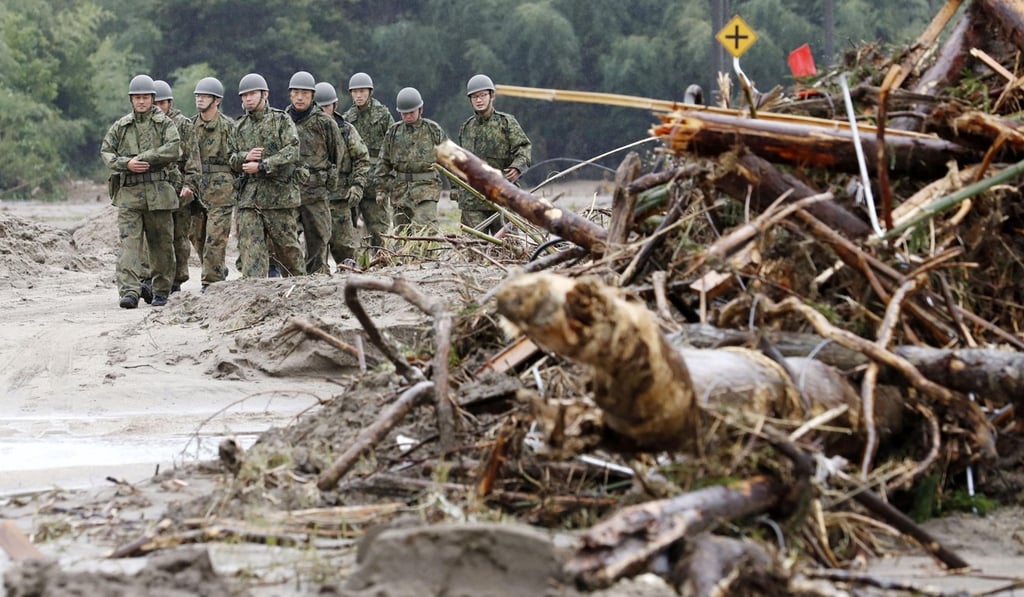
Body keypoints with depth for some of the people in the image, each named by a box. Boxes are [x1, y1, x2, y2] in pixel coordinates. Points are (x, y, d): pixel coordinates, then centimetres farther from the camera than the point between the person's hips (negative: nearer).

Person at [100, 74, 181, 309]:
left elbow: (173, 149, -10)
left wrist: (142, 158, -13)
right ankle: (129, 292, -19)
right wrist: (126, 164, -9)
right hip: (128, 192, 1)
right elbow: (106, 152, 9)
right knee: (129, 241, -11)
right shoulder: (121, 126, 12)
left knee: (161, 243, 6)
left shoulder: (165, 124, 5)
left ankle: (161, 290, 18)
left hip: (158, 191, -1)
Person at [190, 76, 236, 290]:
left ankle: (211, 284, -8)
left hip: (220, 191, -5)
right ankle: (220, 273, 27)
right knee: (199, 239, 9)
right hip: (195, 190, 5)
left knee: (215, 240, -10)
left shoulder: (228, 126, -1)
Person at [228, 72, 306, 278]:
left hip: (279, 194, -4)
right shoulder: (239, 127, 15)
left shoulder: (281, 121, 0)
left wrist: (262, 166, -19)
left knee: (288, 245, 5)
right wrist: (244, 157, -7)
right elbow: (230, 159, 16)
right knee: (250, 247, -6)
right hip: (248, 197, 4)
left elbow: (291, 152, -11)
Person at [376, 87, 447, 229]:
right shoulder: (393, 132, 9)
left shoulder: (433, 129, 3)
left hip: (426, 187, -4)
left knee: (425, 227, -20)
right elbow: (384, 162, 15)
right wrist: (383, 187, 8)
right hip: (400, 189, 4)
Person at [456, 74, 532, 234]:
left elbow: (524, 148, -7)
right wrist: (458, 190, 22)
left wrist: (517, 167, -27)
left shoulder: (507, 123, 2)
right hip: (472, 201, 3)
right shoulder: (466, 128, 16)